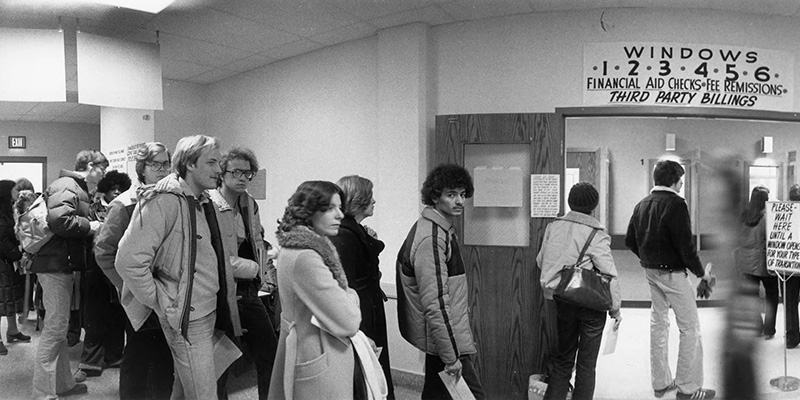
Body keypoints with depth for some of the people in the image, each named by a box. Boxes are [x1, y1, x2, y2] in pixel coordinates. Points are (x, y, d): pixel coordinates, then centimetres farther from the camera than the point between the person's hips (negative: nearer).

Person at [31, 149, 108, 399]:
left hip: (60, 264, 11)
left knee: (58, 327, 16)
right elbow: (58, 219, -27)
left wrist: (89, 228, 10)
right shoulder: (67, 186, -12)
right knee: (55, 327, -6)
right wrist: (89, 226, -15)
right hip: (55, 263, -11)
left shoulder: (76, 188, 20)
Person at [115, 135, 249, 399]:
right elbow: (129, 261, -22)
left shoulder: (205, 202, 10)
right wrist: (163, 304, -17)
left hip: (212, 312, 8)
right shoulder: (164, 201, -17)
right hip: (187, 319, -8)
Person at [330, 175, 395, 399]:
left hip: (369, 315, 10)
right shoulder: (345, 236, -21)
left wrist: (371, 241, 3)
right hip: (363, 319, -10)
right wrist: (361, 336, -24)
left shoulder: (354, 231, 11)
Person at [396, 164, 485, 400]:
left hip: (442, 337, 10)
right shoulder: (431, 238, -21)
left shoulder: (441, 229, 10)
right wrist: (451, 356, -23)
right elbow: (435, 303, -25)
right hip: (447, 341, -10)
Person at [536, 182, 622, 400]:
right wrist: (615, 308, -6)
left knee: (563, 358, 19)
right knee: (586, 364, 11)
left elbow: (540, 260, 8)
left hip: (561, 300, 4)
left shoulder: (553, 227, -1)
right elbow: (609, 274, -14)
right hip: (591, 303, -4)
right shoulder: (596, 235, -15)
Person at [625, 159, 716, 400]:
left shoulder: (642, 205, 8)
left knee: (658, 323, 15)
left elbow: (630, 240, 11)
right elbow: (685, 244, -20)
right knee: (690, 328, 2)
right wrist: (700, 272, -8)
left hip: (651, 271, 8)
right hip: (672, 272, -8)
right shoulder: (675, 204, -16)